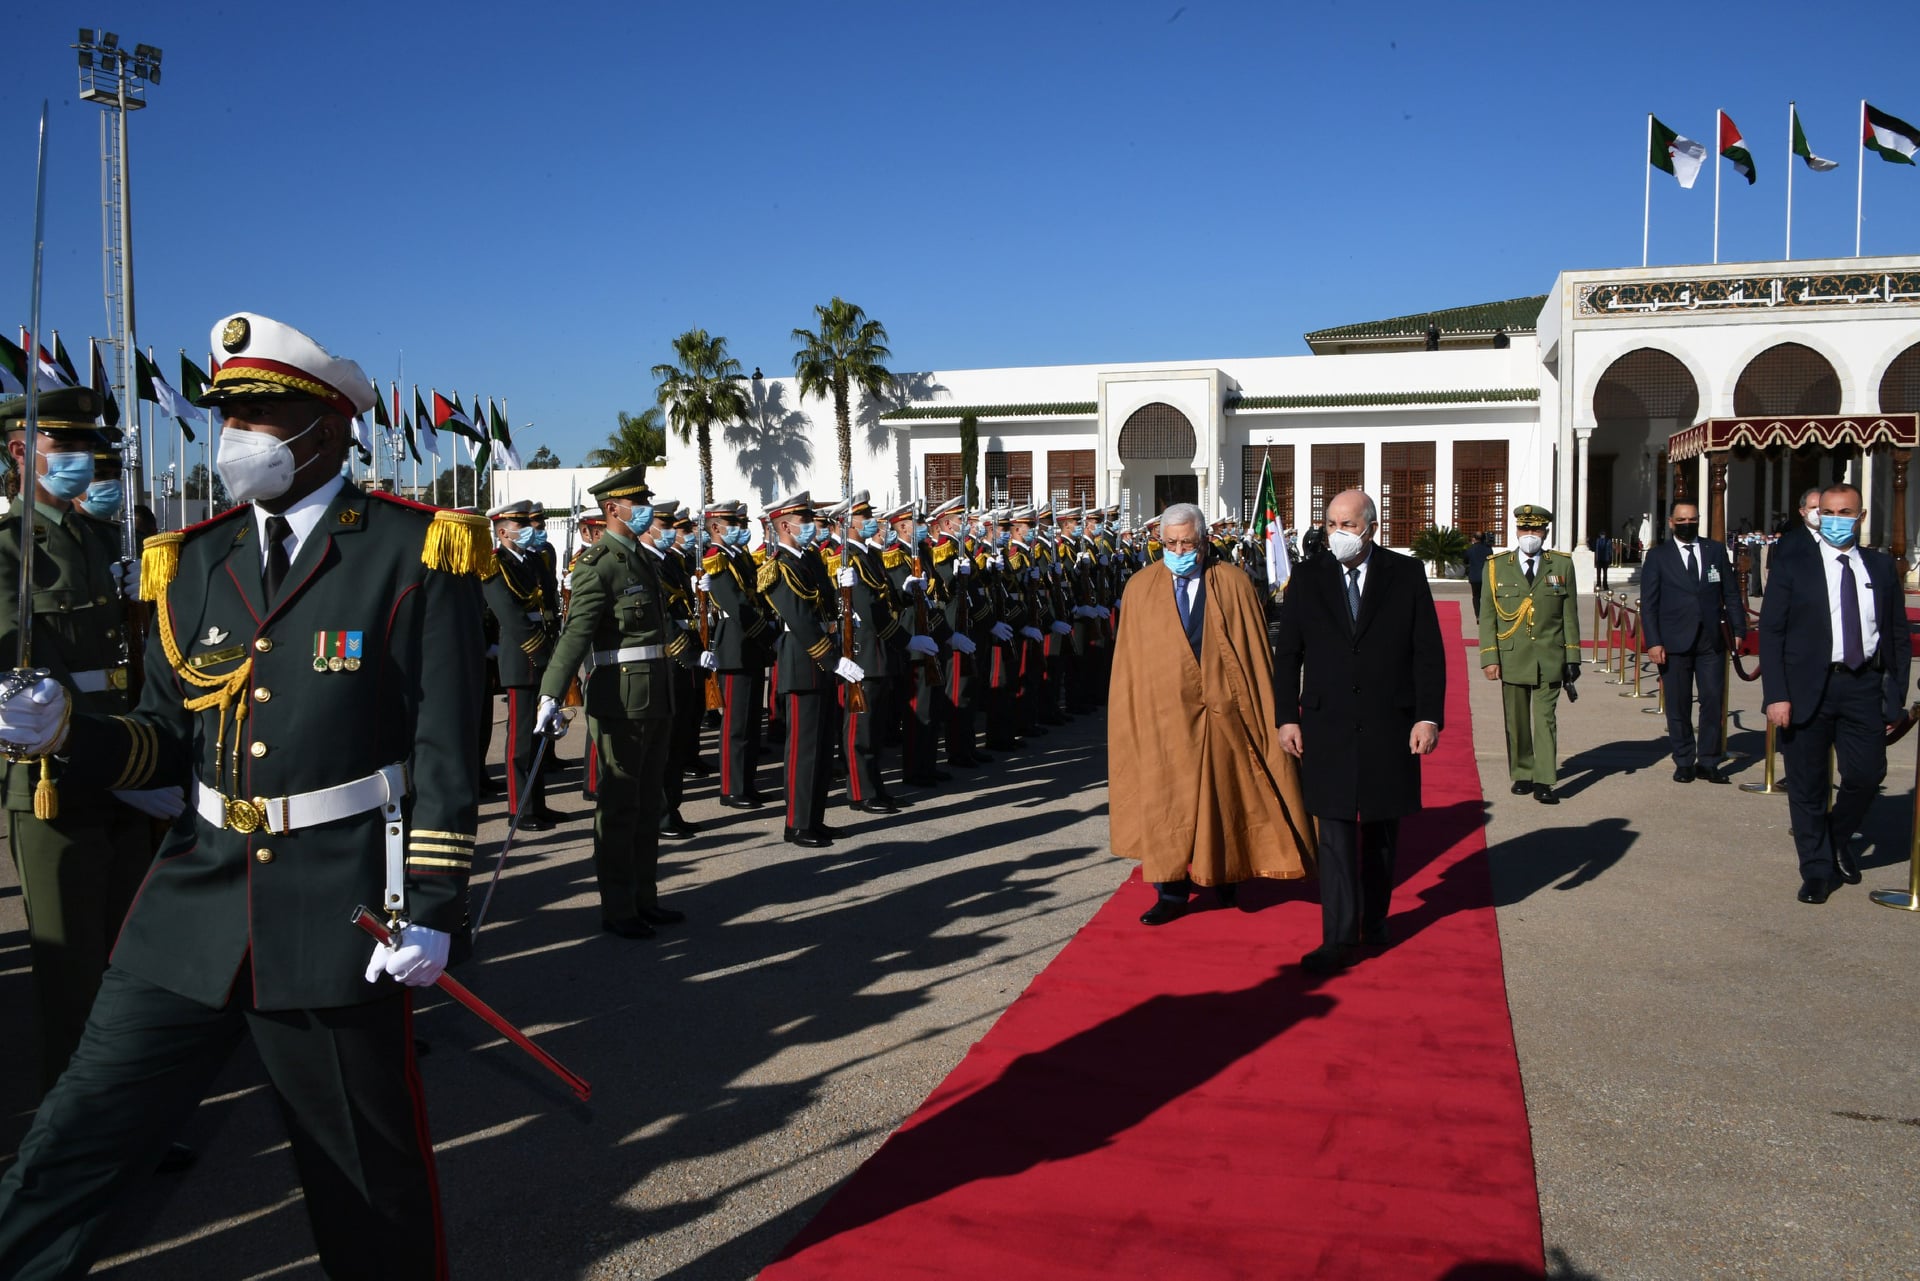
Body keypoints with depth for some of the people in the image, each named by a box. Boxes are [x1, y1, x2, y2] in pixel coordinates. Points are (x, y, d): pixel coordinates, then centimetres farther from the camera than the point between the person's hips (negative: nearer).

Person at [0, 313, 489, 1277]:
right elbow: (168, 745, 12)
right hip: (193, 902, 4)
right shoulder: (190, 562, 9)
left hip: (340, 916, -4)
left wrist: (432, 907, -13)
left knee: (369, 1180, 12)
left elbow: (446, 753, -9)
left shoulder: (415, 554, -6)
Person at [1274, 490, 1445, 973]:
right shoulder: (1307, 579, 3)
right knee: (1336, 833, -3)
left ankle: (1374, 919, 30)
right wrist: (1287, 717, 0)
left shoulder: (1407, 574, 0)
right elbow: (1287, 655, 5)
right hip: (1327, 728, 0)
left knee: (1381, 832, 13)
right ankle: (1339, 938, -1)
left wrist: (1429, 716, -8)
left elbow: (1429, 652, -1)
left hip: (1389, 728, 0)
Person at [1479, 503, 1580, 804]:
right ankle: (1522, 775, 21)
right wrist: (1489, 658, -3)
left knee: (1545, 718, -3)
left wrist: (1572, 657, 3)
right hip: (1511, 658, 1)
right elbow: (1487, 616, 3)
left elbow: (1570, 615, 7)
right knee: (1517, 721, 8)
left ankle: (1543, 782, -2)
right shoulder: (1497, 567, 4)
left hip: (1549, 658, -1)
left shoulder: (1562, 565, 6)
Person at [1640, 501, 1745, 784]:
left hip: (1712, 641, 2)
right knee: (1678, 706, 4)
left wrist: (1738, 630, 2)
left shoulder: (1716, 550, 9)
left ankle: (1708, 763, 11)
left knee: (1713, 702, 1)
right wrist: (1653, 642, -8)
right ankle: (1684, 762, 15)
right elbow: (1648, 604, 0)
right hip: (1675, 643, -2)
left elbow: (1731, 594, 10)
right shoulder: (1658, 557, 3)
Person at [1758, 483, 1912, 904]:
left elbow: (1899, 636, 10)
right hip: (1808, 688, -2)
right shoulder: (1791, 568, 0)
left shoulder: (1883, 568, 9)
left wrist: (1896, 695, 3)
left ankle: (1839, 839, 25)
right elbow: (1770, 634, -3)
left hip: (1864, 686, 2)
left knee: (1867, 773, -5)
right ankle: (1817, 870, 20)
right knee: (1807, 786, 5)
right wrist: (1776, 696, -11)